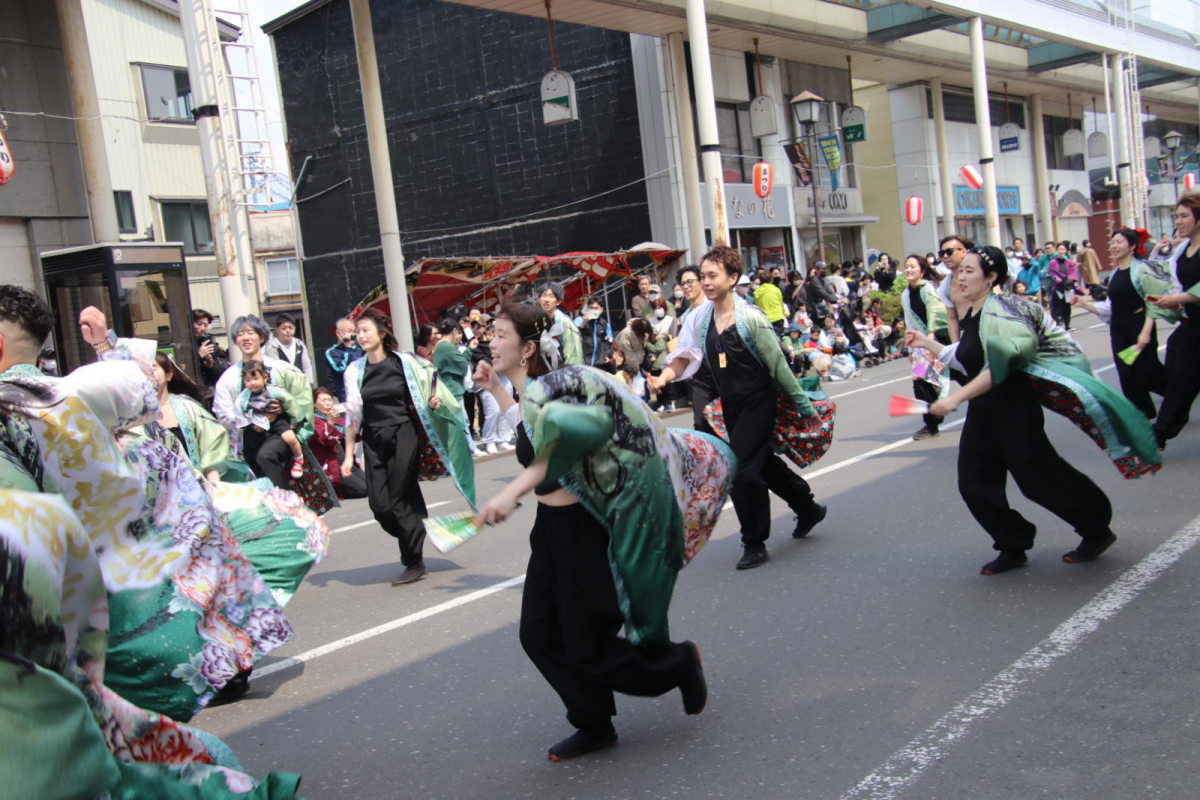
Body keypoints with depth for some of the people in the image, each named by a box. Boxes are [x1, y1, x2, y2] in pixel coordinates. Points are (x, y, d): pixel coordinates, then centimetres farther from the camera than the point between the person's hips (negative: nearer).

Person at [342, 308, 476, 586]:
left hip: (403, 436, -3)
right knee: (379, 506, -3)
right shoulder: (355, 371, 5)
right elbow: (353, 415, 7)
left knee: (399, 500, -4)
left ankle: (414, 563, 12)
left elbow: (426, 392, 12)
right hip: (373, 441, 3)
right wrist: (348, 455, 4)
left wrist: (434, 401, -11)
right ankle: (413, 544, 23)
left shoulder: (404, 362, -1)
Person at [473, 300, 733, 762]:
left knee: (586, 648, 1)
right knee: (540, 635, 11)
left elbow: (572, 432, -43)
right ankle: (595, 727, 27)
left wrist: (514, 491, -46)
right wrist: (495, 391, 25)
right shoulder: (530, 393, 7)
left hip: (585, 531, -9)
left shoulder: (543, 390, -22)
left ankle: (680, 664, 25)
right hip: (553, 529, 9)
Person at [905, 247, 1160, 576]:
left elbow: (999, 367, -30)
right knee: (974, 483, 6)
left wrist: (957, 397, -32)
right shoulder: (970, 316, 9)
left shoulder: (998, 311, -19)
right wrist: (927, 343, 16)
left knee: (1038, 477, 1)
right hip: (983, 412, 9)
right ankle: (1013, 547, 20)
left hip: (1012, 406, -9)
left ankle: (1097, 530, 25)